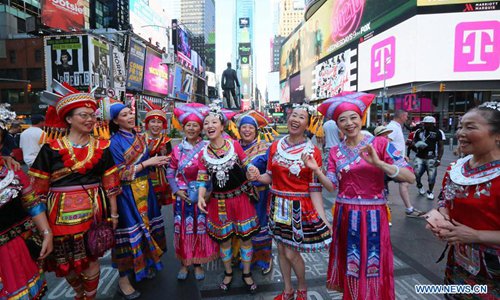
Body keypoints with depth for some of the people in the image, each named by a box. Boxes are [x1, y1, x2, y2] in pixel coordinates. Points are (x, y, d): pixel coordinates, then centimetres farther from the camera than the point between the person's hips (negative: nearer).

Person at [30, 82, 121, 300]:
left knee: (91, 258, 10)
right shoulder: (51, 149, -4)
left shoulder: (101, 147, 2)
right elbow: (39, 189, -2)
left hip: (94, 211, 1)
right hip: (63, 213, 0)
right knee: (66, 262, 14)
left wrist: (113, 213, 5)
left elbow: (110, 184, 5)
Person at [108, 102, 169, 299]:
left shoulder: (140, 138, 9)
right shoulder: (115, 143, -12)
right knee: (130, 233, -1)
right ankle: (123, 280, 15)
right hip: (127, 194, -7)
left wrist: (157, 162, -3)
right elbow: (120, 174, -17)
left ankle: (145, 264, 35)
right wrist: (147, 163, -17)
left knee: (147, 228, 15)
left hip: (144, 190, 7)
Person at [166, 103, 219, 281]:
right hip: (183, 196, 2)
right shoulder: (177, 149, 2)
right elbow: (170, 172, 4)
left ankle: (198, 264, 26)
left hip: (202, 196, -1)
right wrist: (176, 190, -6)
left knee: (200, 229, 8)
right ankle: (184, 264, 28)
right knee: (183, 229, 10)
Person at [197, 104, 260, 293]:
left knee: (246, 238, 8)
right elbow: (203, 179, -1)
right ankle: (228, 273, 39)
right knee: (224, 240, 15)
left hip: (241, 197, -1)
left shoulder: (234, 145, -9)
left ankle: (246, 273, 32)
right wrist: (201, 197, -16)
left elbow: (248, 167, -1)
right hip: (219, 201, 2)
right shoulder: (203, 153, -3)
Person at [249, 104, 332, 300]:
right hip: (278, 205, 5)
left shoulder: (313, 152, -10)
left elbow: (314, 188, -11)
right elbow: (270, 177, 6)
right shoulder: (275, 146, 1)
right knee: (281, 249, 16)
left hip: (299, 207, -4)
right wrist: (258, 177, -16)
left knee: (291, 252, 2)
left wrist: (323, 217, -18)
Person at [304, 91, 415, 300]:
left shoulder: (380, 143, -7)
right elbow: (332, 186, -2)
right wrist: (316, 170, -18)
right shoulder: (335, 152, 4)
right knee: (349, 264, 17)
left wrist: (378, 163, -28)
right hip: (345, 215, 3)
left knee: (372, 266, 9)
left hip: (372, 215, -3)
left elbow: (410, 177, -14)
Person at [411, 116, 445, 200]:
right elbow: (413, 142, 14)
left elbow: (441, 147, -2)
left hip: (431, 158, -2)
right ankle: (419, 186, 25)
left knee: (431, 176, 2)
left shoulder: (438, 132, -4)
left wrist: (438, 159, -8)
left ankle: (430, 192, 24)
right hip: (419, 157, 2)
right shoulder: (419, 131, 4)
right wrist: (416, 145, -11)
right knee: (416, 174, -5)